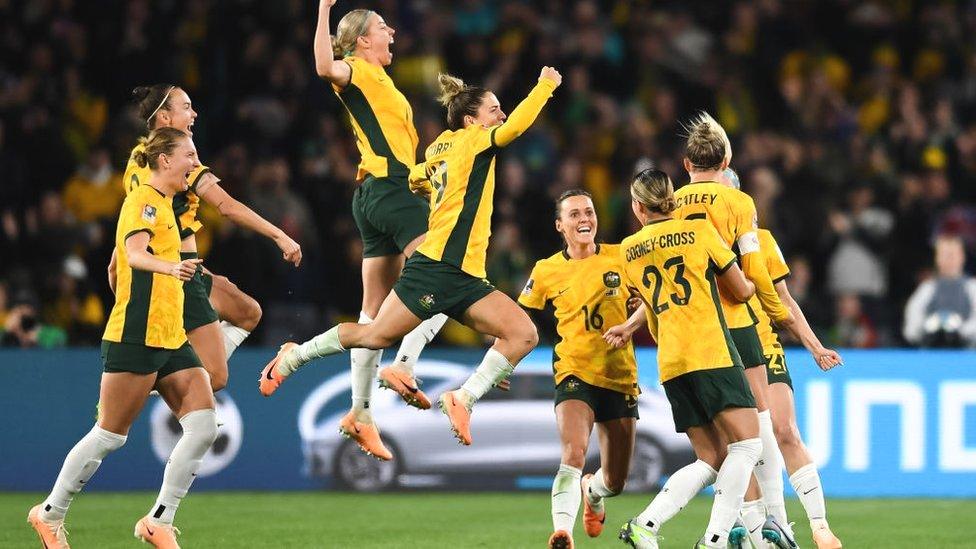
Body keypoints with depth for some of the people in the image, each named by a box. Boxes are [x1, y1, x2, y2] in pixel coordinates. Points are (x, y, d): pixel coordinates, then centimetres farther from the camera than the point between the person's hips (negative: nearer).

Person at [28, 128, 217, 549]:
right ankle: (50, 515, 15)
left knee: (203, 426, -5)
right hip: (136, 339, -9)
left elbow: (118, 265, 27)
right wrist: (171, 268, -48)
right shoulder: (143, 201, -10)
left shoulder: (162, 204, 18)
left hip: (171, 340, 9)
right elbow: (135, 253, -30)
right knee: (110, 435, -2)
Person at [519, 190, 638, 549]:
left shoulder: (621, 258, 0)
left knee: (615, 482, 11)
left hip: (621, 377, 2)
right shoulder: (546, 271, 0)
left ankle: (592, 491, 47)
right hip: (575, 375, -2)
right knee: (574, 453, -30)